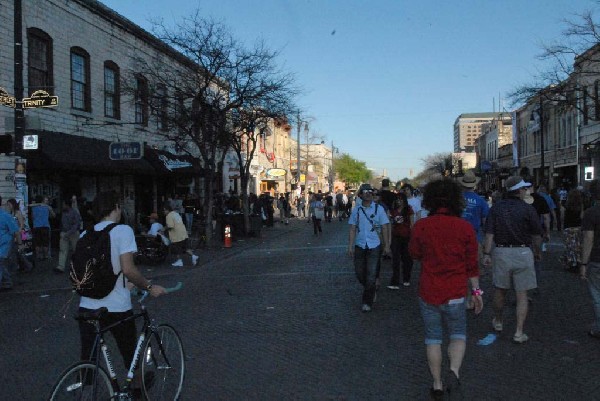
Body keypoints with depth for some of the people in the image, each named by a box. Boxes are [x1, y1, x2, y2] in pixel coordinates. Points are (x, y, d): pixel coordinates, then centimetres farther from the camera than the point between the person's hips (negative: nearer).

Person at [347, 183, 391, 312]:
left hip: (374, 246, -2)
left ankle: (367, 302, 9)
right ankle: (372, 289, 37)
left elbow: (385, 228, 0)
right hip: (360, 246, 2)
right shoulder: (356, 210, 4)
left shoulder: (378, 209, -1)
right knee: (359, 273, 8)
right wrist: (350, 247, -2)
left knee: (371, 275, -4)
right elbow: (352, 229, 4)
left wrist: (387, 246, -4)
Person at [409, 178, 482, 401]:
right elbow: (472, 264, -2)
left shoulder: (421, 226, -8)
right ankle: (454, 372, -9)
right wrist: (476, 291, 7)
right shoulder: (465, 228, -8)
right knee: (458, 335, 15)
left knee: (433, 338, 14)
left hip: (428, 293, 1)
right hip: (455, 294, 0)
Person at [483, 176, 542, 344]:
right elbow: (537, 235, 0)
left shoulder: (496, 208, 0)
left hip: (501, 252, 2)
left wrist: (487, 253, -3)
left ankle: (498, 322, 36)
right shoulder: (528, 209, -7)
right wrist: (537, 251, 16)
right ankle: (519, 333, 5)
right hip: (523, 253, -2)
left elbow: (489, 233, -6)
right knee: (522, 294, 5)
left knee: (499, 290, 18)